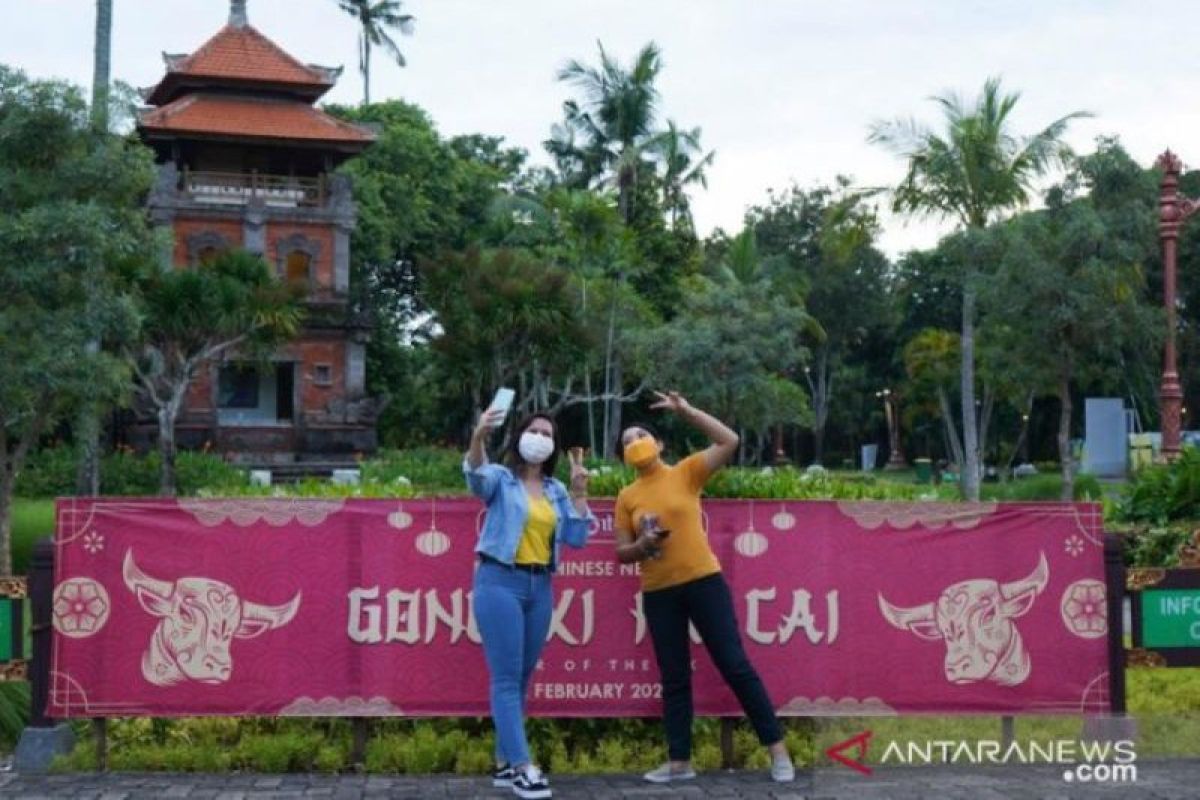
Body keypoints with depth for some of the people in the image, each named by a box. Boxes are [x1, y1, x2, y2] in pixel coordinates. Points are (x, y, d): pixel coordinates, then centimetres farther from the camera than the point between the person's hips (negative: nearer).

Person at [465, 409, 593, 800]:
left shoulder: (557, 490, 14)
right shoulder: (500, 478, -1)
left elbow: (577, 538, 8)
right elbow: (475, 475, -25)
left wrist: (579, 493, -1)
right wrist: (479, 436, -44)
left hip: (540, 587, 6)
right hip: (500, 582, -6)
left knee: (522, 678, 10)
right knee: (506, 678, -9)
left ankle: (504, 763, 18)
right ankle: (522, 767, -12)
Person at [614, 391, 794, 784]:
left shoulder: (686, 472, 1)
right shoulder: (627, 496, 7)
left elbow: (729, 441, -10)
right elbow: (622, 552, 10)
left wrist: (686, 410, -11)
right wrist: (641, 545, -12)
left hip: (704, 581, -3)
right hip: (658, 594, 3)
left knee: (735, 666, -2)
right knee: (674, 679, 8)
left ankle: (777, 748, 6)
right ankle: (679, 761, 14)